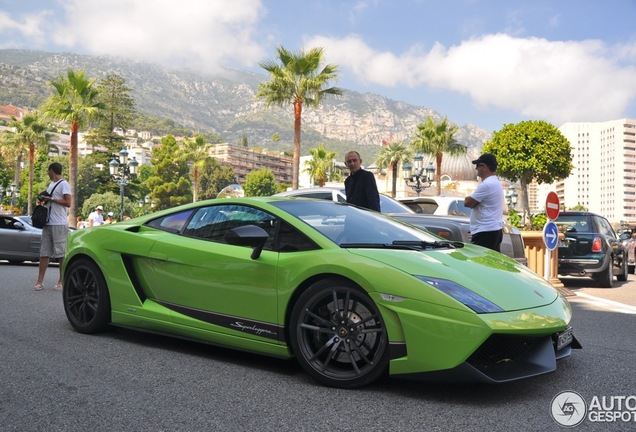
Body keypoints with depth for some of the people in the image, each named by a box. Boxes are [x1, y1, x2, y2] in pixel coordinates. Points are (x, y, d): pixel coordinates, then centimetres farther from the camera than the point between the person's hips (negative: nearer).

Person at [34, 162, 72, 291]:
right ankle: (40, 282, 5)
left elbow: (68, 203, -14)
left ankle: (61, 281, 5)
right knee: (44, 253, 5)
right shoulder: (51, 184, 20)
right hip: (48, 223, 8)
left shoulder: (64, 184, -6)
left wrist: (51, 199, -12)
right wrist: (44, 200, 8)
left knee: (61, 254, -2)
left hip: (59, 224, -8)